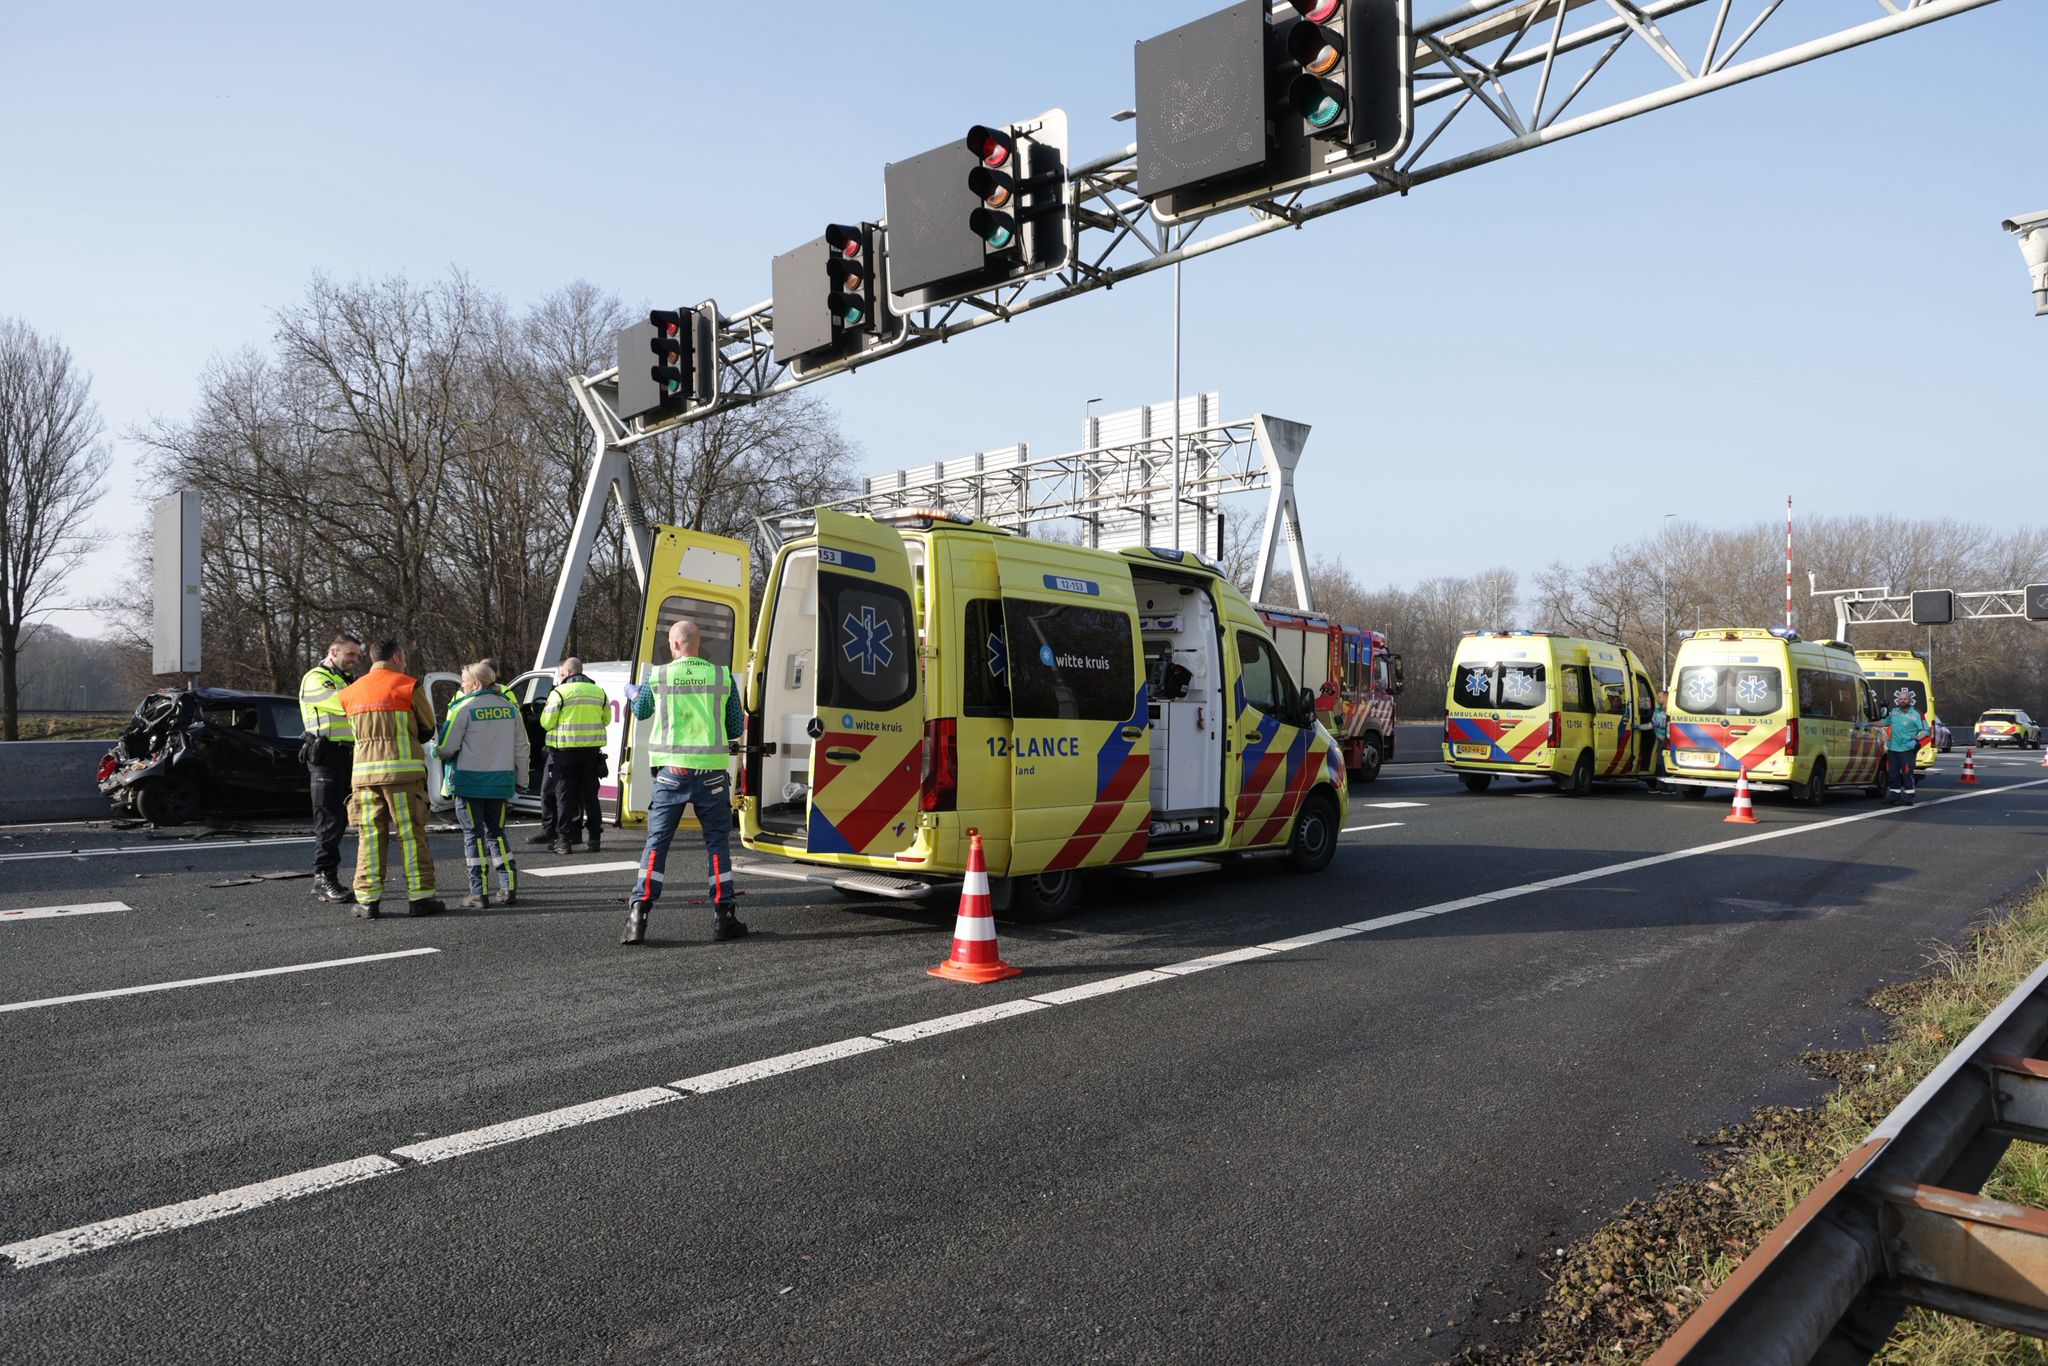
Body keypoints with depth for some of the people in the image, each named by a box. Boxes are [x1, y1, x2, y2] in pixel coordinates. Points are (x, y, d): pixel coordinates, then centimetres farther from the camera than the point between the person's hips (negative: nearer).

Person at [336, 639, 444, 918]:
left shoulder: (352, 692, 14)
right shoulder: (409, 686, -1)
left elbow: (359, 729, 18)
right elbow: (428, 728, 6)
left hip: (365, 771, 4)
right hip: (403, 769, -4)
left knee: (370, 836, 7)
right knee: (411, 834, 0)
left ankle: (367, 898, 6)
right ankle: (420, 897, 2)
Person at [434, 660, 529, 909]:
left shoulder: (462, 708, -9)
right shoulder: (510, 707, 6)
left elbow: (446, 748, -9)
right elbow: (521, 749, 9)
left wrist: (435, 746, 14)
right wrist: (518, 779, 19)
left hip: (469, 781, -4)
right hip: (501, 781, 4)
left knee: (474, 834, 3)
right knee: (496, 832, 15)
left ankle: (480, 893, 3)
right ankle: (510, 887, 10)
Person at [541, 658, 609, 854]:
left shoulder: (559, 693, -8)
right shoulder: (598, 692, 6)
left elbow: (546, 722, -6)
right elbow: (606, 718, 13)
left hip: (565, 749, -4)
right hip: (592, 749, 4)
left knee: (565, 795, 3)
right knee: (590, 794, 12)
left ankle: (564, 839, 2)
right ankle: (595, 837, 13)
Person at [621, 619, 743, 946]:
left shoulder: (657, 676, 0)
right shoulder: (722, 676, -1)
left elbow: (641, 712, 21)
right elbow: (735, 730, 6)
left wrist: (632, 695, 43)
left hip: (671, 771, 0)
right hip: (711, 772, 0)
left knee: (656, 842, 6)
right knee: (716, 843, 10)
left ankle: (638, 916, 1)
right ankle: (722, 917, 12)